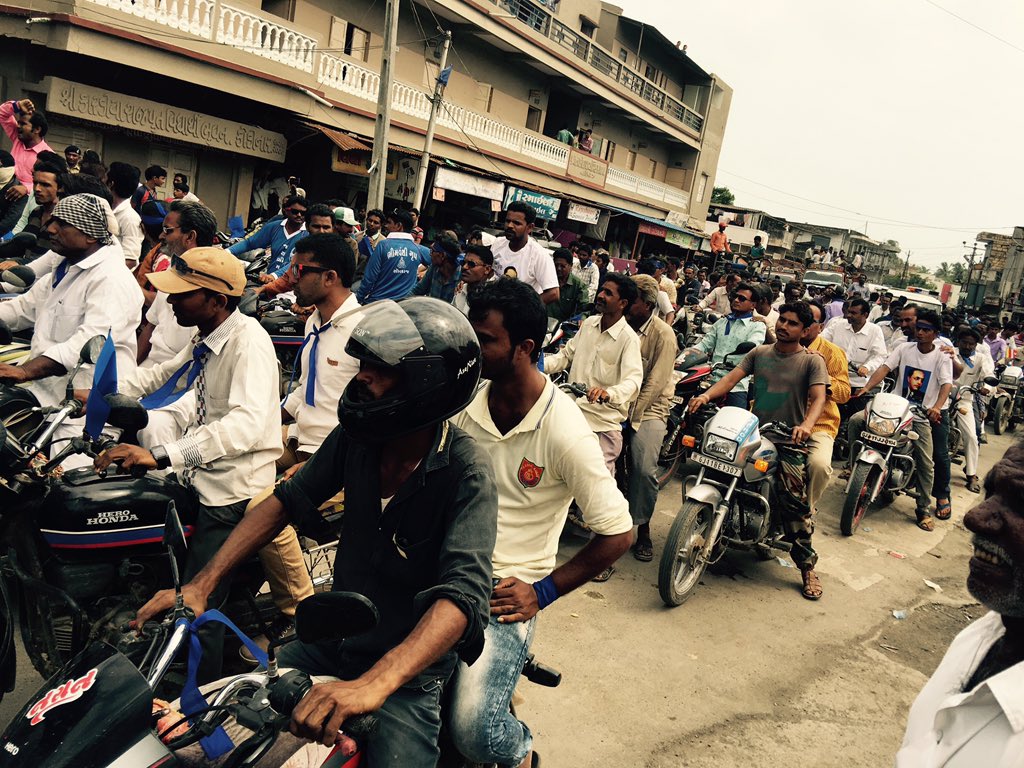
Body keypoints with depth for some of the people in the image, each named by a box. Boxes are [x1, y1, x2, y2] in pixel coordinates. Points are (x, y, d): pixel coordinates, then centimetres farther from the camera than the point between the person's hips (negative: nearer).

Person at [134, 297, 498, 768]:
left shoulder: (465, 471, -24)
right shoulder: (355, 435, -6)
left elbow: (463, 592, -35)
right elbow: (288, 500, 1)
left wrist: (375, 683, -50)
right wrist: (202, 584, -8)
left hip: (410, 665, -5)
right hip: (333, 640, 5)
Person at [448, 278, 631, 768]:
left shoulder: (565, 433, -15)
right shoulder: (464, 401, 0)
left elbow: (617, 534, -10)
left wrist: (543, 592, -10)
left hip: (507, 590, -5)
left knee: (474, 728, -20)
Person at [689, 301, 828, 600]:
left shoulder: (812, 361, 0)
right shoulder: (759, 353, 12)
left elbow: (818, 398, -13)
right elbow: (732, 377, 0)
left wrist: (806, 425, -33)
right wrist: (707, 395, -19)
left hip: (789, 441, -4)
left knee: (795, 501, -12)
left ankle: (807, 566, 1)